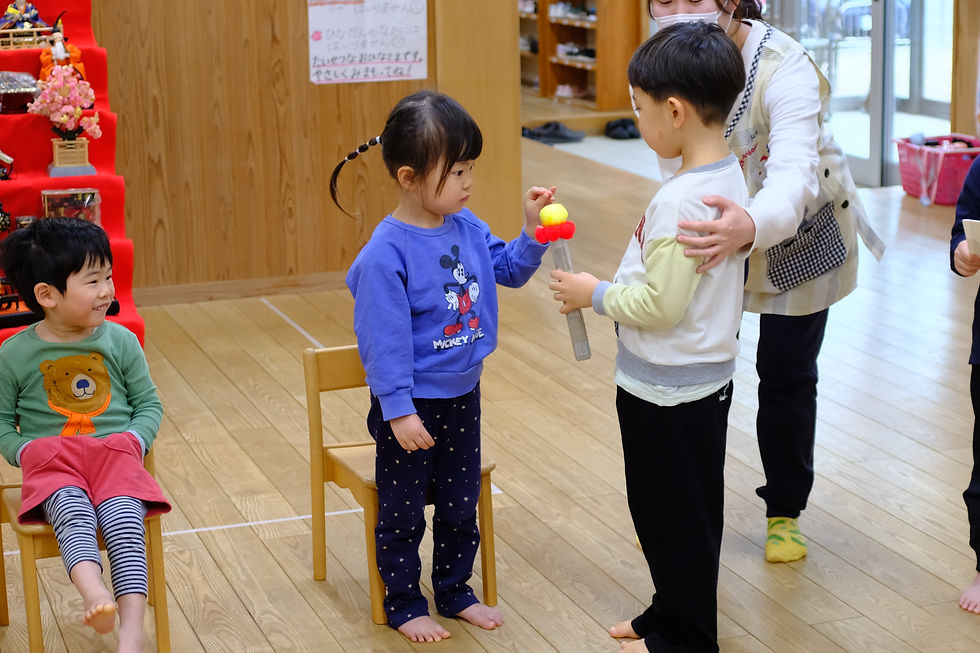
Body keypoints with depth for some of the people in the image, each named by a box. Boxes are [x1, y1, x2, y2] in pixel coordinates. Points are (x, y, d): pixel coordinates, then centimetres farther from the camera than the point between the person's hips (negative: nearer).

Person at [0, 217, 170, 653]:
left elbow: (148, 404, 14)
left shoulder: (120, 342, 7)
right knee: (72, 511, -33)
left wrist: (133, 442, -5)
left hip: (117, 458, 1)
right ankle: (93, 591, -58)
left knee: (124, 518, -27)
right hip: (52, 465, -1)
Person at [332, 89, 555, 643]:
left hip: (462, 395, 7)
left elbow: (509, 269, 11)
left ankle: (455, 592, 36)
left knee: (462, 504, 19)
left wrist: (533, 231, -6)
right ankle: (405, 603, 27)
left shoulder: (467, 228, -3)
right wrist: (398, 410, -21)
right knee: (404, 512, 11)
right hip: (412, 405, -6)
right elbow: (384, 339, -22)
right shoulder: (386, 252, -23)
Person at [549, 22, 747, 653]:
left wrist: (596, 294, -12)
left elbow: (661, 305, -27)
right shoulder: (729, 178, 2)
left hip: (667, 391, -10)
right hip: (709, 373, 10)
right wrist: (615, 289, 16)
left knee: (673, 514, 6)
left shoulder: (680, 202, -28)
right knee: (686, 510, 21)